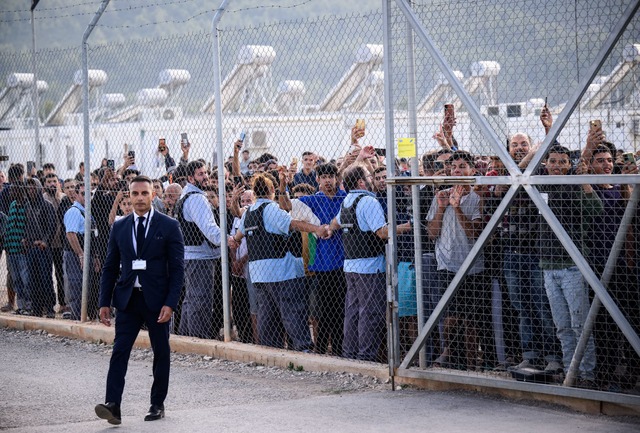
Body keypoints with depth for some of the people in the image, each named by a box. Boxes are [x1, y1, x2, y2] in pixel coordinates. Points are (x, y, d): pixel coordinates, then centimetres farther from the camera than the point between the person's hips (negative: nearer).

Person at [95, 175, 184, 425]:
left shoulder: (169, 226, -2)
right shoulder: (119, 227, 8)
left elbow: (177, 269, -4)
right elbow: (110, 267, 11)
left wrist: (170, 303, -13)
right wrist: (104, 302, 4)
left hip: (156, 300, -2)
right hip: (127, 299, 2)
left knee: (161, 353, 6)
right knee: (119, 351, -8)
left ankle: (157, 405, 17)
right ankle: (113, 405, -15)